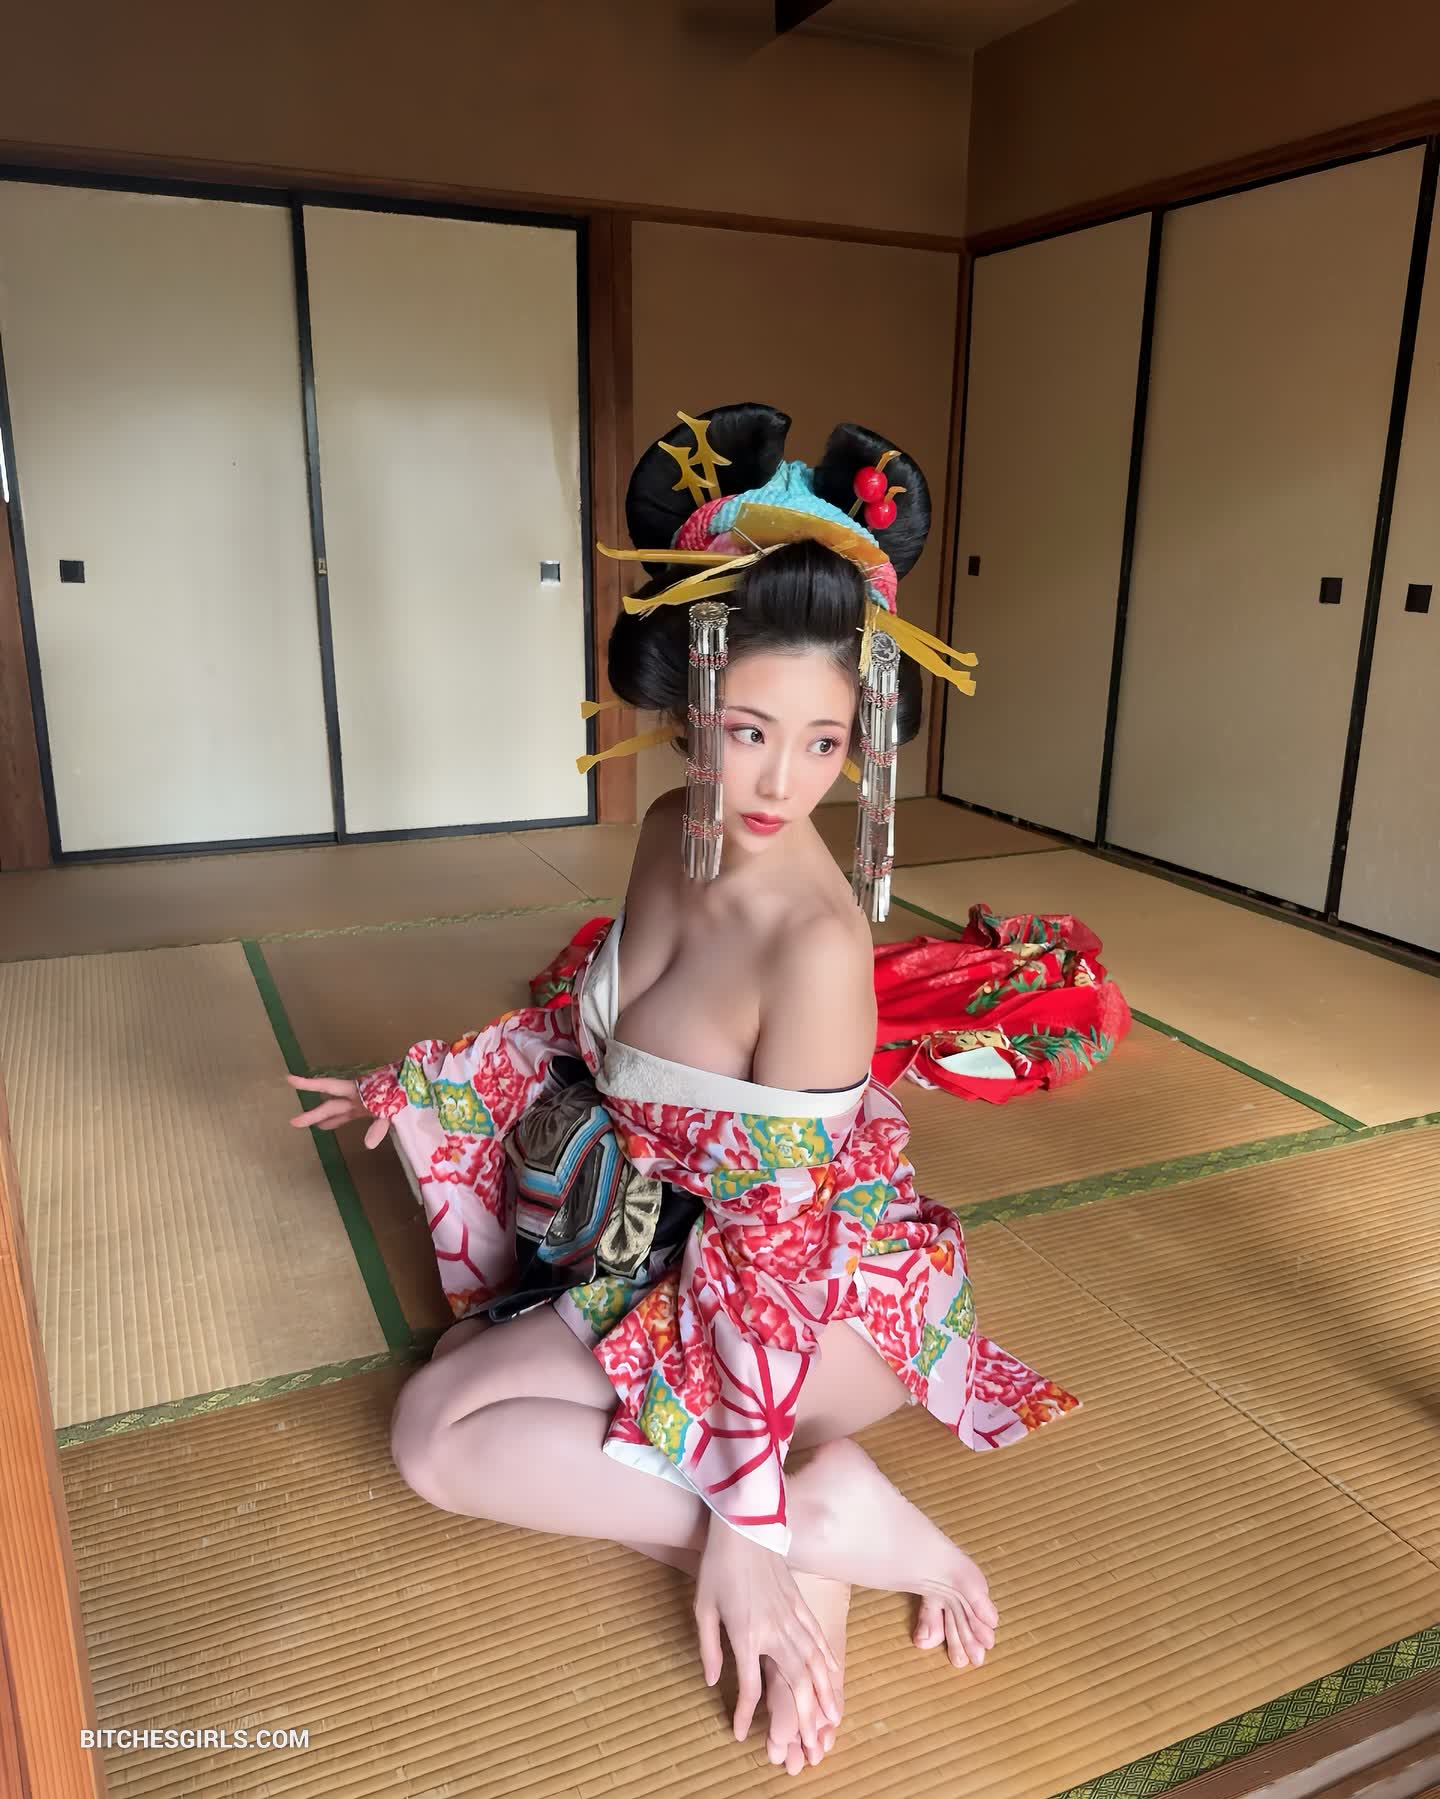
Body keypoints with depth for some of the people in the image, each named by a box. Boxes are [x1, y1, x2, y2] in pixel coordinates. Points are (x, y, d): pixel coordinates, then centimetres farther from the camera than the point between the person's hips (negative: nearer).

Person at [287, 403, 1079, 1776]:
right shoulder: (671, 833, -9)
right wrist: (409, 1085, 16)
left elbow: (779, 1239, -28)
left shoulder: (816, 943, -32)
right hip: (657, 1234, 8)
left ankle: (813, 1517, -13)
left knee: (436, 1432, -13)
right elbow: (594, 1018, 9)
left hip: (823, 1284, -8)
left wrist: (746, 1522, -24)